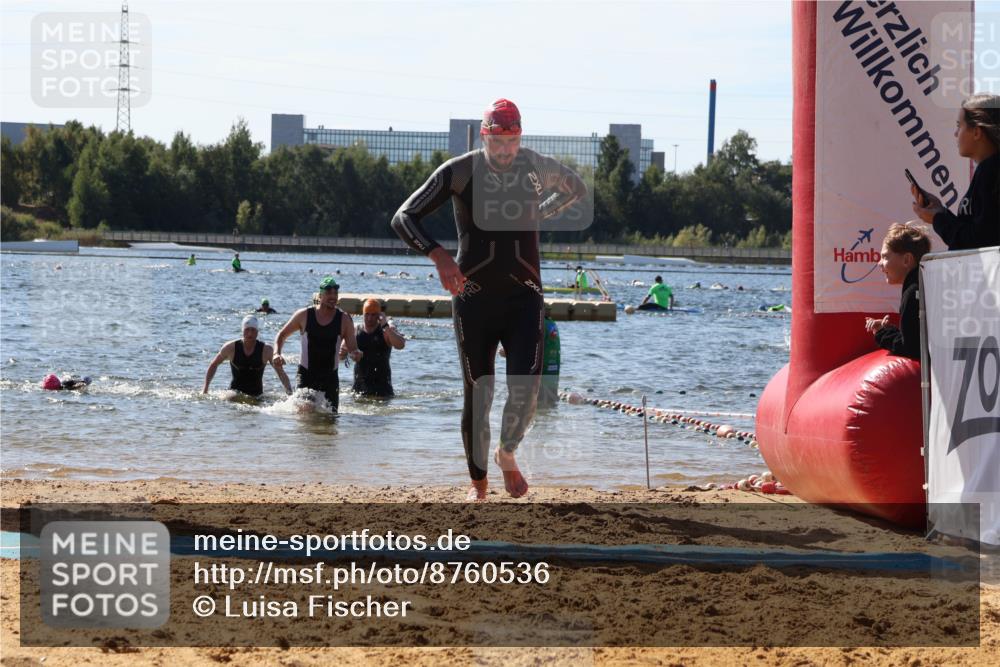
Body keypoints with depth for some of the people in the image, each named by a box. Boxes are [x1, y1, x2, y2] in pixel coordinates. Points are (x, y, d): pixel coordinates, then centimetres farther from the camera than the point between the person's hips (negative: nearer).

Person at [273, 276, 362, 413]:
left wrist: (355, 354, -28)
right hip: (305, 375, -1)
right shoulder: (304, 315, -2)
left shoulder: (344, 320, -2)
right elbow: (282, 335, 10)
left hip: (330, 376, 1)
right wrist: (277, 353, -7)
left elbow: (352, 349, -3)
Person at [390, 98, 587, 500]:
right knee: (477, 394, 1)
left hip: (524, 296, 1)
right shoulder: (459, 172, -8)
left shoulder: (538, 168, 0)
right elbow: (404, 217, -11)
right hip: (474, 297, -1)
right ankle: (478, 481, 18)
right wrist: (438, 255, -26)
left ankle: (507, 455, 13)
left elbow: (577, 190, 24)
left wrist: (538, 215, 10)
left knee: (526, 387, -15)